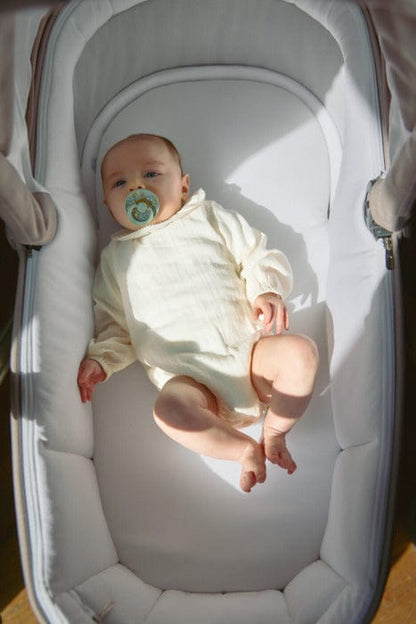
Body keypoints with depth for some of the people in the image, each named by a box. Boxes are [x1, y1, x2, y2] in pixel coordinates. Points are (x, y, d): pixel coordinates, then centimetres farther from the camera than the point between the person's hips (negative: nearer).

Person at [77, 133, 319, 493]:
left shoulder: (209, 217, 14)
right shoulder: (116, 256, 17)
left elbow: (258, 255, 11)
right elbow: (114, 324, 18)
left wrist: (266, 290, -11)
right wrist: (100, 359, -1)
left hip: (249, 348, 1)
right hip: (187, 375, 0)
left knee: (301, 351, -25)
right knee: (169, 409, -32)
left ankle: (275, 431, -2)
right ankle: (245, 449, -9)